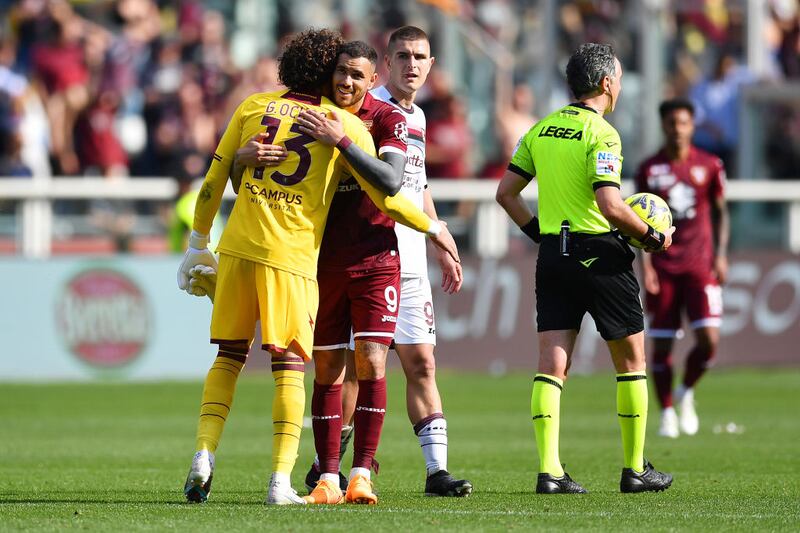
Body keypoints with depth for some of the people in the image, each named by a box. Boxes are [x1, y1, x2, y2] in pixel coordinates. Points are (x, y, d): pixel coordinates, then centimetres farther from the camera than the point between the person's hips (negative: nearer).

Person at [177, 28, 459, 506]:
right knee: (289, 367, 1)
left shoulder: (254, 107, 10)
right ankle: (281, 481, -5)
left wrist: (199, 242, 22)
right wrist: (432, 227, 18)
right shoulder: (345, 124, 3)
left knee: (229, 356, 14)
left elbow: (216, 178, 12)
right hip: (292, 256, -3)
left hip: (238, 248, 3)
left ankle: (205, 454, 2)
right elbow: (385, 196, 3)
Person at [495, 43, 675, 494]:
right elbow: (610, 206, -22)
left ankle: (549, 470, -9)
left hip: (552, 254, 6)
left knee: (552, 364, 1)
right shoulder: (601, 133, -13)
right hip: (600, 254, -6)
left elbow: (506, 192, 12)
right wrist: (653, 237, -8)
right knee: (632, 359, 9)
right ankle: (635, 469, 12)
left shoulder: (542, 130, 9)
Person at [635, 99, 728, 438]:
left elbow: (720, 212, 13)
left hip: (701, 266, 0)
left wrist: (721, 255, 3)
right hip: (663, 267, 0)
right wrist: (645, 264, -6)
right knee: (661, 344, 0)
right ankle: (666, 414, 12)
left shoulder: (709, 166, 3)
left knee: (708, 339, -11)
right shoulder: (650, 169, 1)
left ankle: (686, 392, 16)